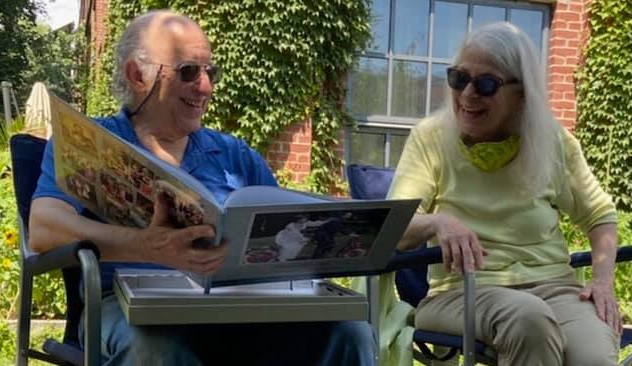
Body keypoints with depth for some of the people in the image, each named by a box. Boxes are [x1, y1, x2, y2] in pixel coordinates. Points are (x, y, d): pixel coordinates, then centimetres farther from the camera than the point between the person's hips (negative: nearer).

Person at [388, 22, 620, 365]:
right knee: (528, 317, -35)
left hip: (552, 284, 2)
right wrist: (437, 222, -30)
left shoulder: (553, 142, 5)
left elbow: (600, 214, 18)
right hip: (461, 291, -1)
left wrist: (603, 281, 1)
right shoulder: (430, 138, -1)